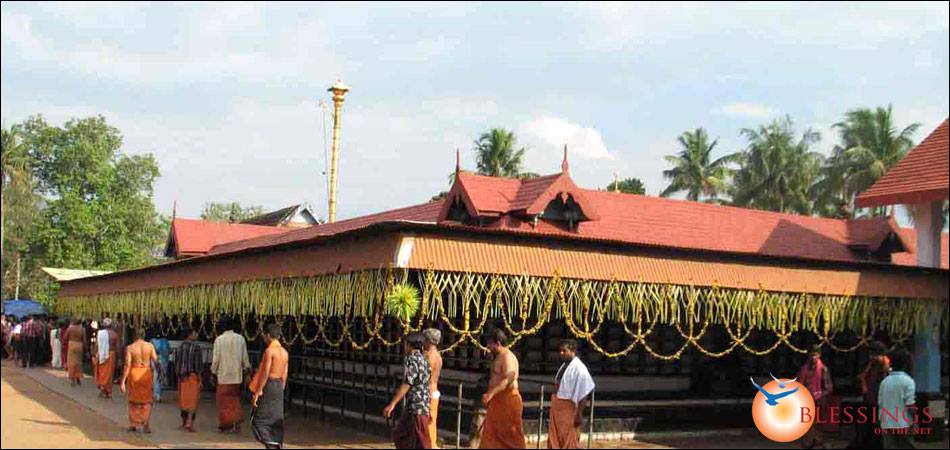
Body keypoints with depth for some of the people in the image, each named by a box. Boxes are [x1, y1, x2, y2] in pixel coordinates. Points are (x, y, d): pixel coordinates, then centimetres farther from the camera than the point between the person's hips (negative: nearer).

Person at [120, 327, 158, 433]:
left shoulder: (130, 348, -6)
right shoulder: (150, 346, -3)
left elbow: (127, 365, -11)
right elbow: (156, 362, -6)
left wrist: (123, 381, -10)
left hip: (134, 373, 0)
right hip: (146, 374, 0)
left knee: (133, 400, 18)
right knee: (146, 401, 10)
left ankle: (133, 424, 22)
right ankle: (145, 425, 0)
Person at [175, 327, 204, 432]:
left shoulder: (180, 347, 5)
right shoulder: (196, 347, -12)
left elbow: (176, 363, 9)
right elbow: (198, 364, -14)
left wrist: (180, 375, 16)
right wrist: (199, 377, -7)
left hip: (182, 377, 6)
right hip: (193, 376, -6)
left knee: (183, 399, 15)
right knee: (193, 400, -1)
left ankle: (184, 422, 21)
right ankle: (189, 422, -10)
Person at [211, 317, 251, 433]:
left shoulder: (219, 339, -9)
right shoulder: (240, 339, -1)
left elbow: (216, 358, -6)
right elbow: (245, 357, 5)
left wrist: (213, 371, 8)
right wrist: (246, 368, 21)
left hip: (224, 374, -3)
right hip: (237, 375, 3)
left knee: (224, 399, 6)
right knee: (235, 398, 16)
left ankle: (226, 425, 9)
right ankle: (236, 422, 10)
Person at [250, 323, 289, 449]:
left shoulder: (269, 350, -14)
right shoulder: (284, 352, 10)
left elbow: (265, 373, -18)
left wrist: (257, 393, -15)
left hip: (269, 386, -8)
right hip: (279, 386, 8)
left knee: (259, 420, -2)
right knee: (276, 421, 12)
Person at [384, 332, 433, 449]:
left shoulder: (411, 360, -13)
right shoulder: (424, 360, 14)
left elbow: (406, 384, -22)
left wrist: (392, 404, -26)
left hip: (415, 407, -9)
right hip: (423, 406, 9)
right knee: (399, 434, 18)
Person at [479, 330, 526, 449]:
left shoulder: (507, 357, -15)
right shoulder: (499, 357, 17)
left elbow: (508, 380, -27)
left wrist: (491, 393, -36)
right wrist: (490, 395, 25)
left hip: (507, 400, -10)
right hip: (499, 400, 10)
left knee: (511, 435, -5)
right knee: (491, 433, 8)